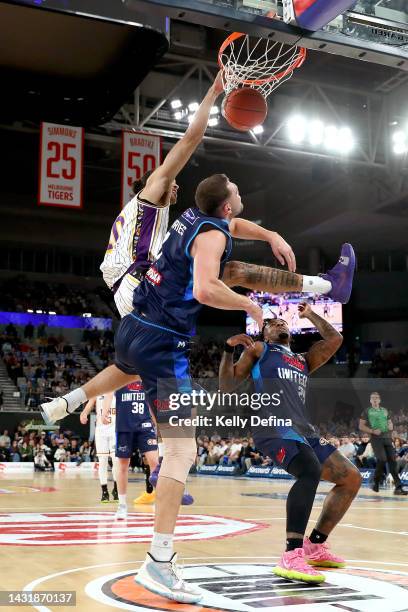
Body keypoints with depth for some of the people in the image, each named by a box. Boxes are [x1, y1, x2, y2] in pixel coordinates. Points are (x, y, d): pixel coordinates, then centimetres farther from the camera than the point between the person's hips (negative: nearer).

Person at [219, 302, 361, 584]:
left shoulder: (303, 361, 32)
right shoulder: (258, 349, 16)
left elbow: (335, 340, 26)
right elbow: (227, 386, 8)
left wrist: (309, 314, 35)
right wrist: (229, 349, -5)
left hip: (304, 429, 8)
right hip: (274, 425, -8)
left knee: (352, 477, 6)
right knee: (311, 470, -34)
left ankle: (315, 546, 11)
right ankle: (291, 557, -37)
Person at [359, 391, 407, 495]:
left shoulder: (385, 410, 19)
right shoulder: (367, 411, 7)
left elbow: (390, 423, 27)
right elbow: (361, 426, 3)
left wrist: (391, 426, 1)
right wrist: (373, 431, -12)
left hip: (387, 438, 4)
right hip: (376, 439, -4)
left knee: (392, 461, -5)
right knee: (382, 460, -18)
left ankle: (398, 487, -8)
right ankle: (376, 484, 4)